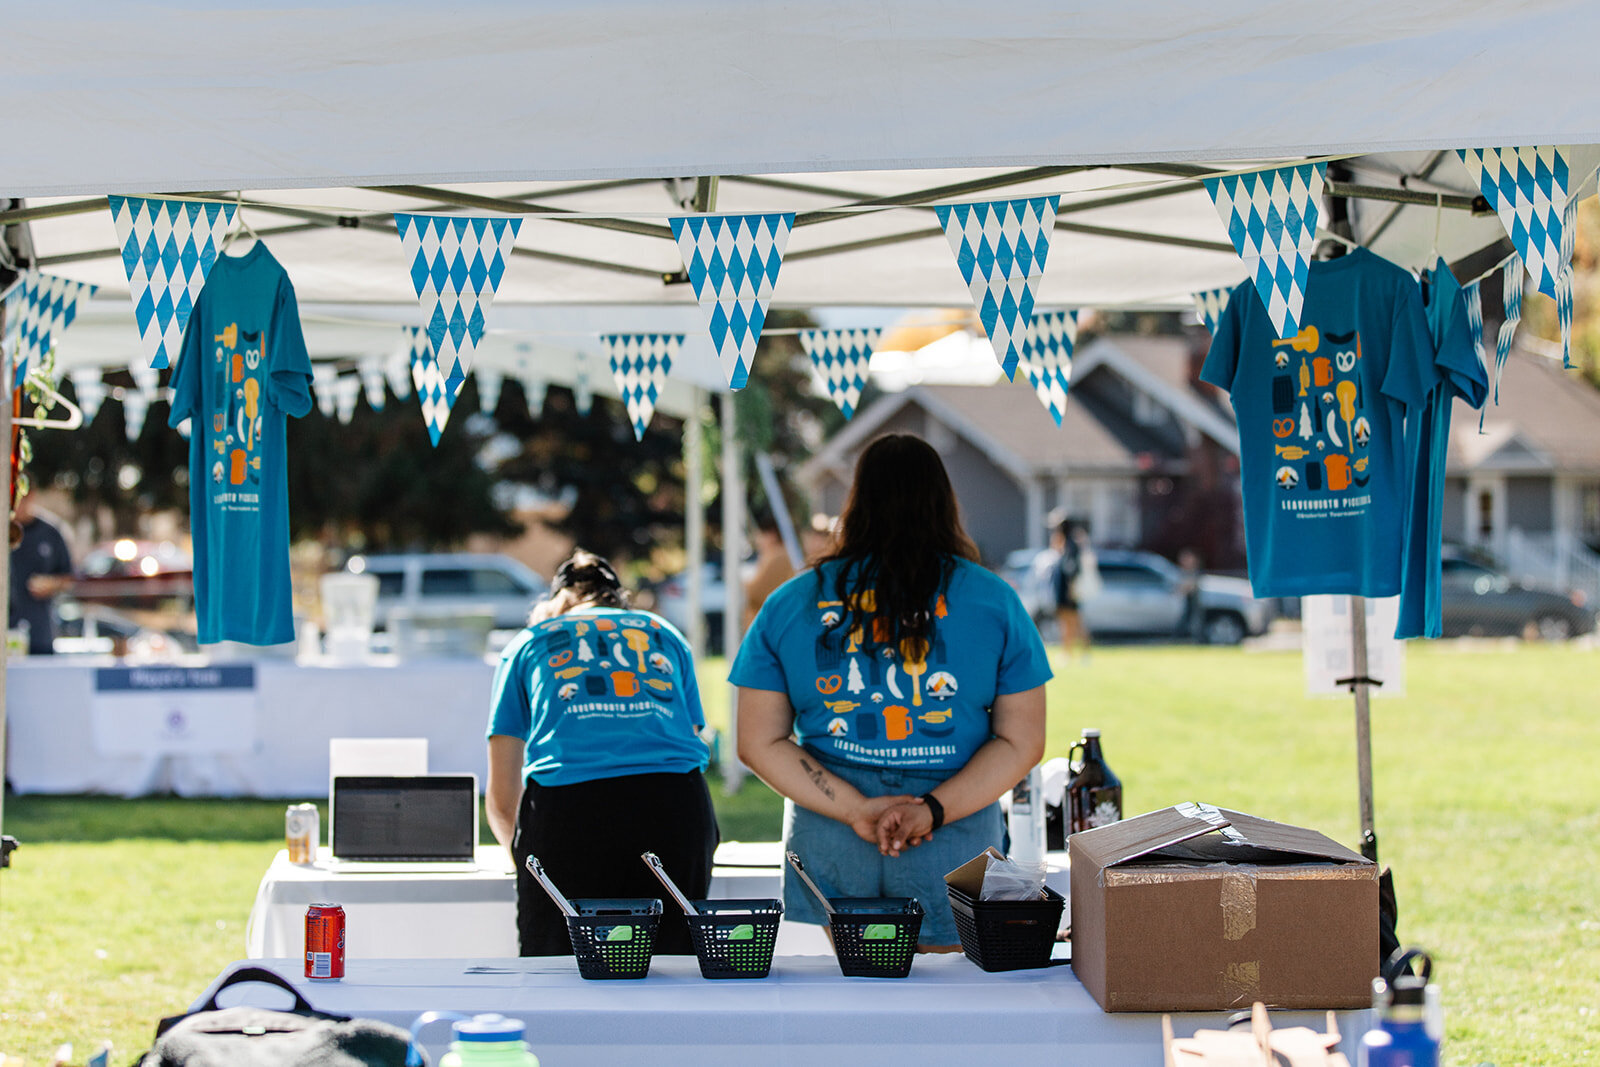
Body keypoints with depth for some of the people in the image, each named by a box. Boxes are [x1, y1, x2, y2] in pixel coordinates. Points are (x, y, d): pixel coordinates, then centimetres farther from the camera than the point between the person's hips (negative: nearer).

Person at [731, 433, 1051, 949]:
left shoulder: (790, 602, 7)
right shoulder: (994, 601, 3)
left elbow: (759, 742, 3)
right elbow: (1020, 742, 0)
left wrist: (855, 810, -5)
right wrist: (934, 811, -8)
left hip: (825, 840, 1)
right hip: (954, 847, -1)